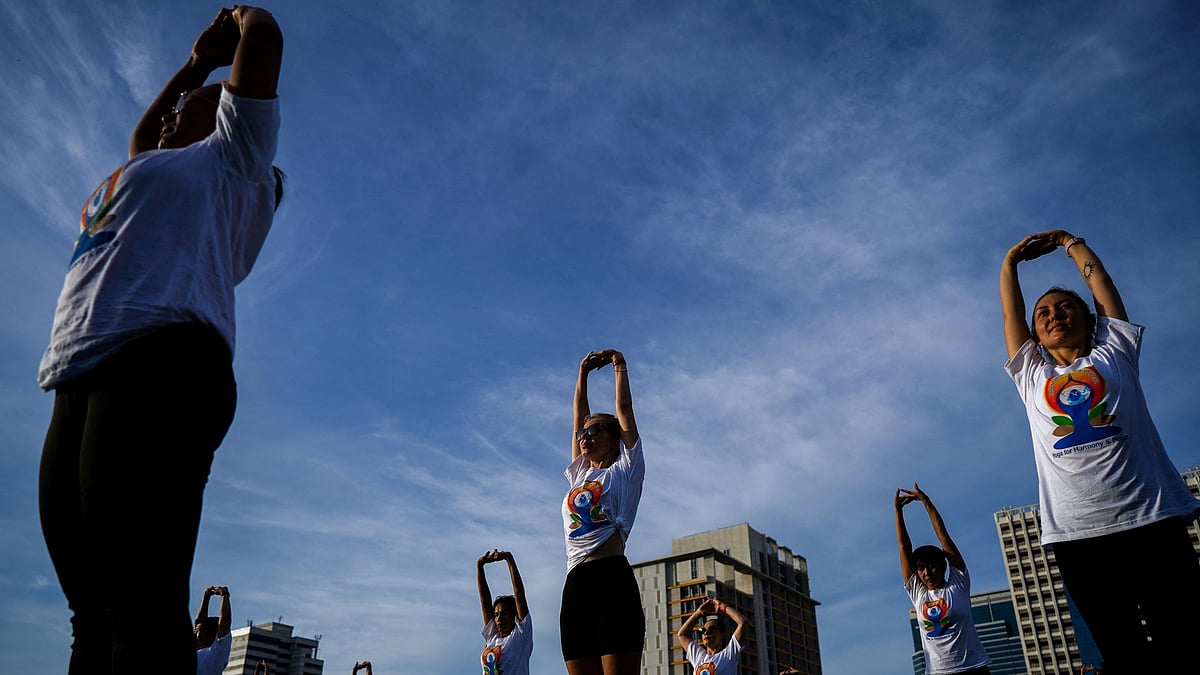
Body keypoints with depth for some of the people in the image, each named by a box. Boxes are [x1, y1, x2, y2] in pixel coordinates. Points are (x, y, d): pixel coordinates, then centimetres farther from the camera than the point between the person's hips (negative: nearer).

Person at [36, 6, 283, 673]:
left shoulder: (230, 154, 16)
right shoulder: (152, 164, 38)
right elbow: (141, 141, 60)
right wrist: (199, 60, 56)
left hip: (161, 366, -9)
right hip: (80, 382, 9)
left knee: (142, 601, -22)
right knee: (93, 612, -2)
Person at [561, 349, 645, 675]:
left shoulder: (625, 471, 13)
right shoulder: (579, 475, 26)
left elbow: (624, 410, 13)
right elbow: (579, 417, 28)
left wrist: (619, 365, 22)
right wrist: (583, 373, 34)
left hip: (613, 578, -6)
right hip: (575, 586, 6)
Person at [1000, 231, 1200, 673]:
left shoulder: (1114, 354, 16)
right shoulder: (1031, 376, 19)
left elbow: (1101, 282, 21)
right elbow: (1011, 312, 23)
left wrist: (1068, 241, 31)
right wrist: (1011, 261, 33)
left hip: (1152, 520, -1)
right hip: (1076, 536, 1)